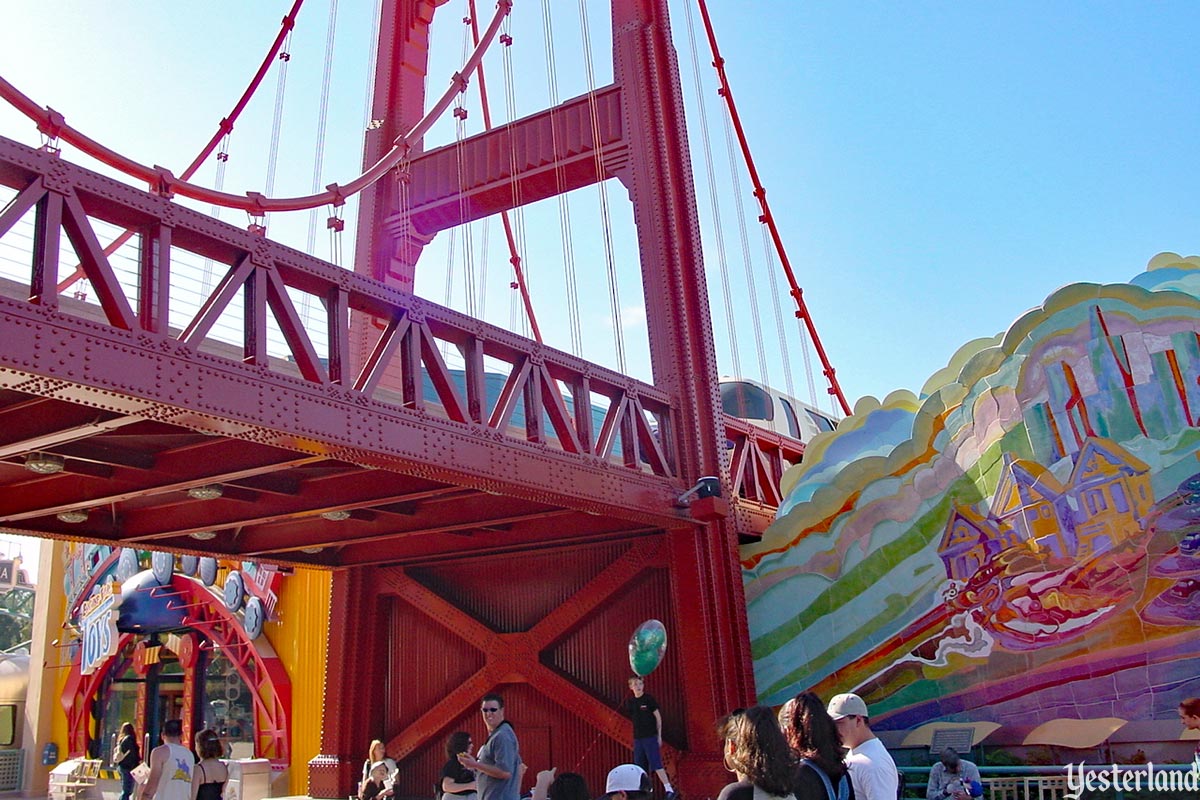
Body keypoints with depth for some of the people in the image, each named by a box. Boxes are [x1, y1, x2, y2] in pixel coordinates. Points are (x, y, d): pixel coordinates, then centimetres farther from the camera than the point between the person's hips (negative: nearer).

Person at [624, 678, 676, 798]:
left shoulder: (649, 699, -6)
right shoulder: (630, 702, 6)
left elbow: (658, 717, -2)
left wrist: (659, 736, -3)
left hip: (651, 737, -5)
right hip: (637, 738, 5)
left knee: (656, 764, -11)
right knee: (640, 767, 7)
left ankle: (669, 789, -11)